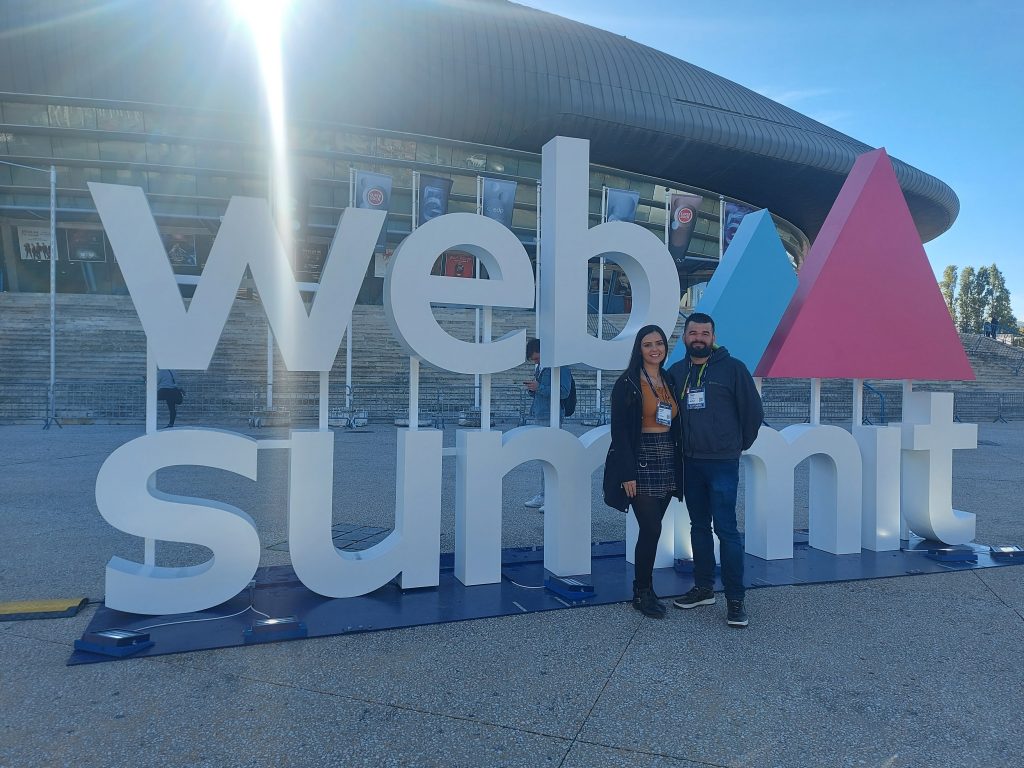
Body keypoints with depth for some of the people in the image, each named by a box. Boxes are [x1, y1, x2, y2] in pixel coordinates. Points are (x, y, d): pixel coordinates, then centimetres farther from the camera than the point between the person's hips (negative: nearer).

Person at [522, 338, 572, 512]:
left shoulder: (560, 366, -10)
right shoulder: (539, 367, 18)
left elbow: (564, 392, -18)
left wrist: (539, 387, -17)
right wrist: (531, 389, 3)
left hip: (552, 418, -9)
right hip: (540, 416, 9)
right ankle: (543, 496, 19)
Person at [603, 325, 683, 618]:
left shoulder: (669, 380, 11)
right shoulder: (628, 383, -8)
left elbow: (675, 425, 14)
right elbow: (619, 430, -11)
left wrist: (677, 463, 10)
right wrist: (627, 473, -15)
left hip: (667, 462, 6)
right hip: (641, 462, -6)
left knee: (651, 529, 9)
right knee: (651, 529, -6)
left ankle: (642, 588, 22)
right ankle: (643, 592, 12)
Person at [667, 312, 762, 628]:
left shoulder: (732, 368, -4)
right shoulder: (676, 372, 8)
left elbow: (753, 410, 0)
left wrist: (740, 444, 8)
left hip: (723, 462, -5)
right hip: (690, 463, 5)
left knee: (726, 528, -7)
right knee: (699, 526, 14)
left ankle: (735, 599, 2)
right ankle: (703, 587, 26)